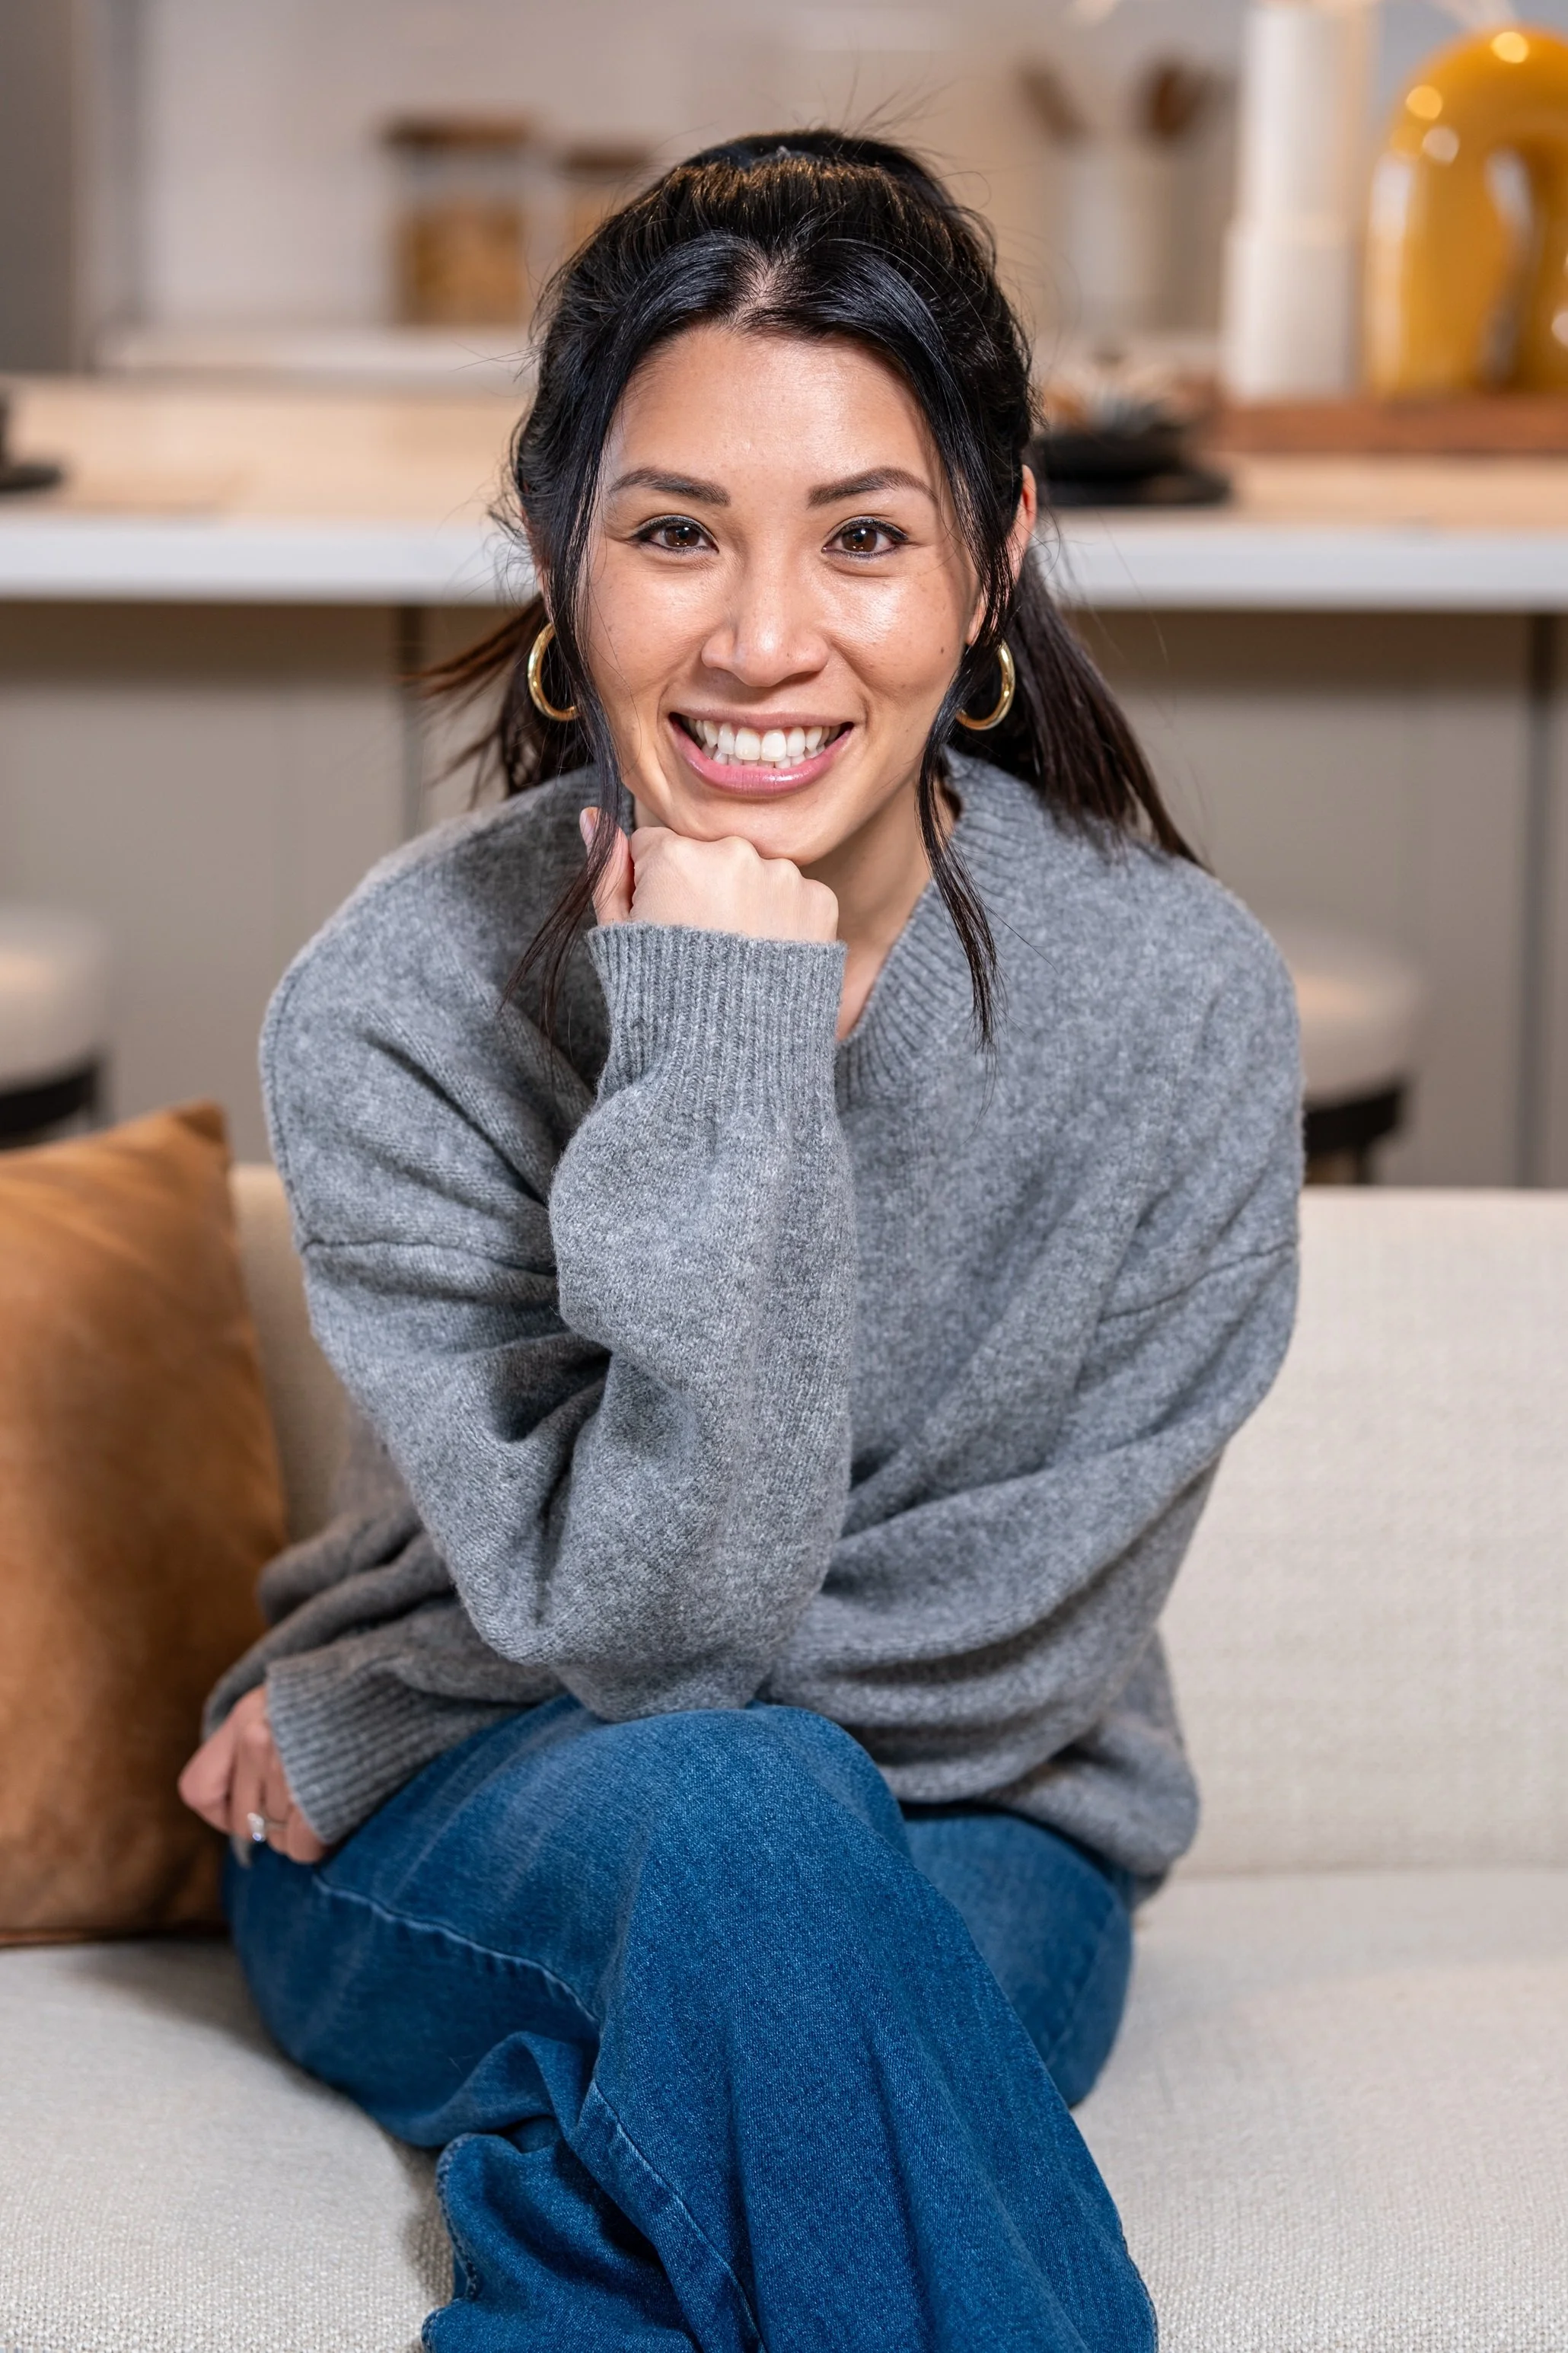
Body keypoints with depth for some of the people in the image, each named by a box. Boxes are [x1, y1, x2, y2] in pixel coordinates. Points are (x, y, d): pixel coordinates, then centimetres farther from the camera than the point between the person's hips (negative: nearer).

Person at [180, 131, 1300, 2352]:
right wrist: (722, 1045, -31)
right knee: (737, 1809, -35)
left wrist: (358, 1725, -12)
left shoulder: (1179, 1001, -16)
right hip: (457, 1856, 0)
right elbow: (640, 1612, -22)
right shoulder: (397, 1005, -17)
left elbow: (1006, 1645, -12)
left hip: (964, 1864, 0)